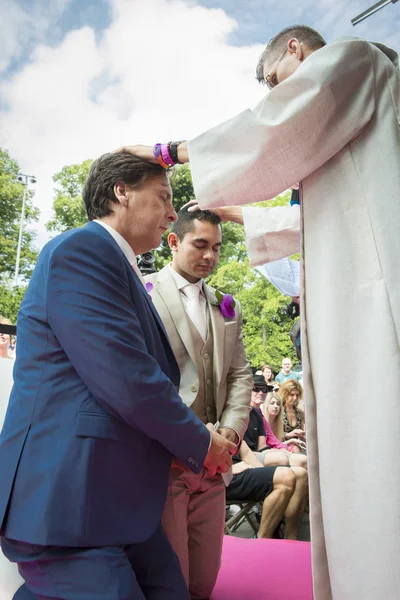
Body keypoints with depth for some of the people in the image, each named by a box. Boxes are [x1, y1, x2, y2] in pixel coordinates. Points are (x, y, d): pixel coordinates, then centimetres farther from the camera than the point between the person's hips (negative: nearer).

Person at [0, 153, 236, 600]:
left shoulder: (116, 263, 15)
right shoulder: (82, 248, -14)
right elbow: (126, 382, -23)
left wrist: (194, 445, 8)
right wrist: (201, 443, -6)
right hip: (67, 505, -9)